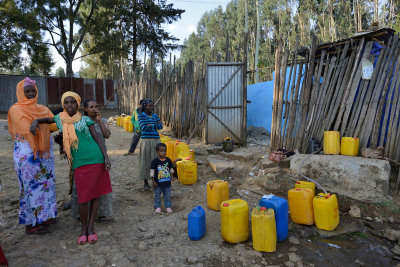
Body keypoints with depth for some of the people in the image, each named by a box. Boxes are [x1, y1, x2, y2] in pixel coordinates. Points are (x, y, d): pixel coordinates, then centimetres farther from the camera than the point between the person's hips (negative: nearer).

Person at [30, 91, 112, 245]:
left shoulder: (85, 120, 4)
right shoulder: (60, 119, 12)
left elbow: (98, 139, 2)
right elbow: (46, 119, 33)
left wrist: (106, 158, -7)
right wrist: (35, 121, 10)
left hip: (95, 160, -1)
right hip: (79, 163, 1)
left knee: (95, 195, 4)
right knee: (83, 198, 0)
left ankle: (91, 227, 18)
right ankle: (83, 228, 21)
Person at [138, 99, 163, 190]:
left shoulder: (155, 116, 11)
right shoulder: (141, 116, -1)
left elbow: (160, 126, -1)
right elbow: (143, 127, -14)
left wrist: (151, 125, -12)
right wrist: (155, 125, -5)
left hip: (156, 140, 3)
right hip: (146, 141, -3)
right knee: (146, 161, 3)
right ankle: (146, 182, 16)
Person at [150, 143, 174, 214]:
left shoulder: (168, 160, -1)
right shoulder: (155, 161, -12)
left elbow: (171, 169, 11)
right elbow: (152, 171, -8)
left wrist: (171, 177, 7)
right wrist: (153, 181, -8)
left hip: (167, 182, 3)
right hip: (158, 183, -3)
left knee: (167, 195, 12)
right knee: (157, 195, 10)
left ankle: (168, 207, 26)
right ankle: (158, 207, 25)